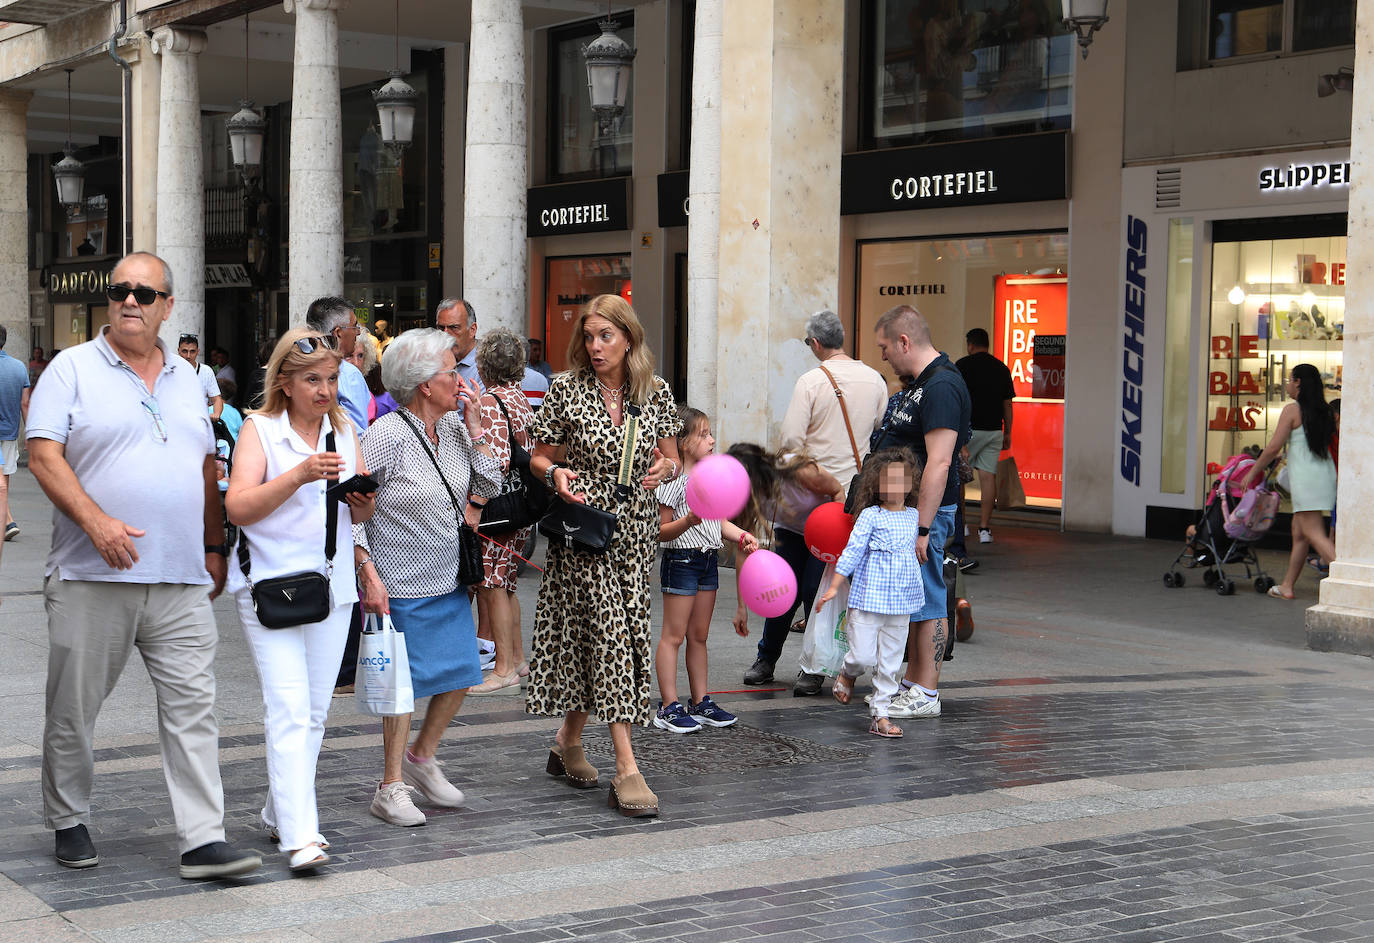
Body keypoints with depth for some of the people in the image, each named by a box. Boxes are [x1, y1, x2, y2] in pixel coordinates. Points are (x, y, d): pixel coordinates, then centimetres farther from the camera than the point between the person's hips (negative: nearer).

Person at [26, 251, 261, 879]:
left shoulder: (187, 379, 16)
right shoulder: (72, 369, 1)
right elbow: (43, 456, -8)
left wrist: (214, 548, 16)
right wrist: (95, 519, -21)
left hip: (182, 579, 4)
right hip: (92, 578, -3)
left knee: (192, 708, -3)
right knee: (74, 709, 7)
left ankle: (203, 841, -3)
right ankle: (69, 822, 25)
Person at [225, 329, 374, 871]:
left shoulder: (344, 432, 12)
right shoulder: (260, 430, -3)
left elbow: (360, 517, 19)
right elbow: (238, 507, -16)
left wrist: (363, 497, -4)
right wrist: (299, 474, -26)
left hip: (332, 587, 6)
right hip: (271, 588, -6)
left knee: (315, 712, 10)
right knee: (289, 711, -13)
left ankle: (280, 813, 24)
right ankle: (299, 836, -17)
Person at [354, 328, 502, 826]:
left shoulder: (455, 427, 4)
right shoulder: (386, 435, -16)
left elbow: (488, 486, 5)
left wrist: (474, 425, -4)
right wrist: (369, 575, -19)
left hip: (449, 580, 7)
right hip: (401, 585, -7)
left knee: (460, 673, 10)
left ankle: (421, 756, 32)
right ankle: (392, 788, 15)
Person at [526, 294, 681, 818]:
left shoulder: (656, 392, 4)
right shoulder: (566, 390, -3)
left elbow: (673, 459, 11)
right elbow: (540, 457, 4)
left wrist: (665, 468, -11)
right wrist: (556, 474, -17)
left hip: (635, 527, 4)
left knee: (626, 630, 6)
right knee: (606, 631, -11)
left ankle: (568, 740, 28)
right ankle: (627, 769, -12)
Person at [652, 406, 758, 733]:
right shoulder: (673, 482, -15)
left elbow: (720, 521, 16)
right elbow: (661, 532, -16)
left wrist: (742, 536, 0)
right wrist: (687, 521, -32)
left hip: (707, 561, 8)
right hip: (680, 561, -8)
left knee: (699, 635, 14)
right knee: (673, 636, -3)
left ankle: (700, 702, 20)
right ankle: (668, 707, 1)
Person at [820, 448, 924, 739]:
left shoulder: (915, 516, 9)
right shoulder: (870, 516, -6)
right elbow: (852, 551, -7)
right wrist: (834, 586, -8)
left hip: (901, 603, 4)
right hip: (868, 599, -4)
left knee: (890, 662, 5)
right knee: (864, 655, -7)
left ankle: (880, 715, 14)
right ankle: (848, 674, 28)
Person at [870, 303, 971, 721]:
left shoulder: (942, 388, -19)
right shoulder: (922, 382, 15)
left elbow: (939, 463, -25)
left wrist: (921, 527, -27)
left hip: (924, 511, -10)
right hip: (902, 509, 10)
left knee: (927, 602, -4)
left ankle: (926, 695, 2)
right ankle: (911, 683, 24)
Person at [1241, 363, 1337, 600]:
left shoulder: (1293, 410, -9)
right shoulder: (1324, 412, 11)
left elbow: (1273, 448, -10)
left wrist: (1253, 472, 1)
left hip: (1306, 478, -8)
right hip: (1326, 474, 8)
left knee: (1315, 534, -11)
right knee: (1299, 533, 15)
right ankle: (1287, 586, 21)